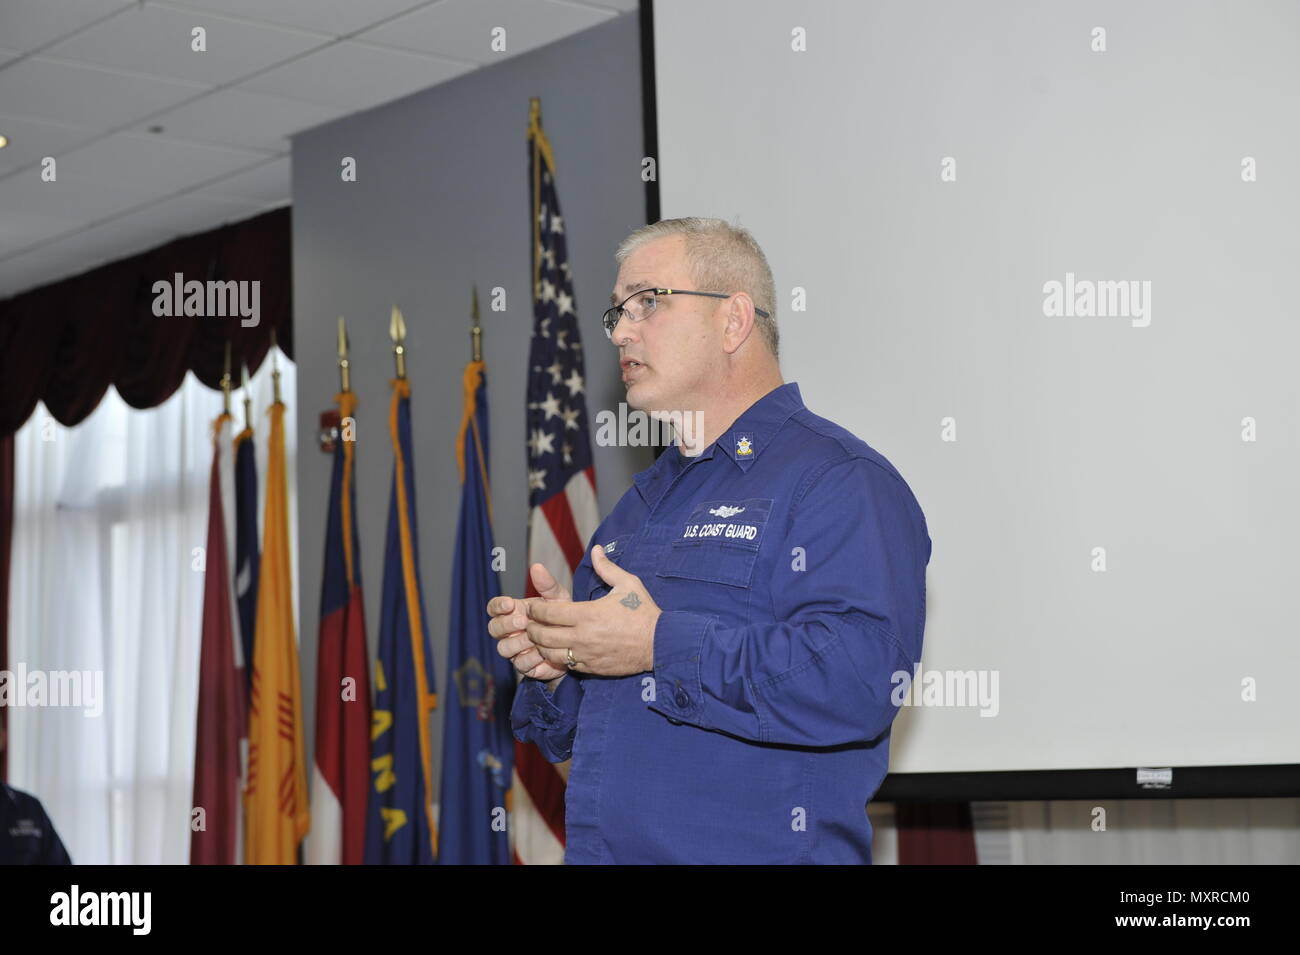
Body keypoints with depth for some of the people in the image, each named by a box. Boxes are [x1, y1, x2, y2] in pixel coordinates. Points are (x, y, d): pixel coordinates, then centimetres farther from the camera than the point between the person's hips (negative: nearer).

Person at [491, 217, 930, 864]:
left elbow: (860, 679, -25)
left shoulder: (841, 482, -9)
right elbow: (574, 735, 22)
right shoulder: (641, 502, 17)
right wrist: (550, 659, 0)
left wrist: (661, 644, -21)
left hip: (758, 852, -6)